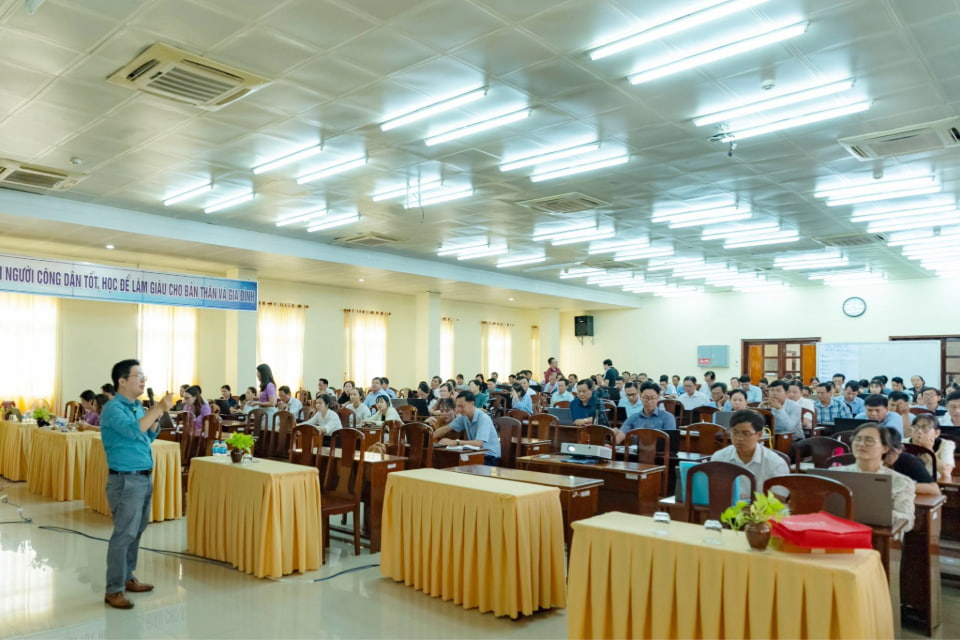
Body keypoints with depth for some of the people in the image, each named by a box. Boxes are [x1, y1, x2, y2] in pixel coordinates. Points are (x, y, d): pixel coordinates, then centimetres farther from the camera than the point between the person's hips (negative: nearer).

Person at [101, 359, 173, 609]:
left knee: (136, 532, 16)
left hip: (145, 477, 9)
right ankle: (114, 590, 5)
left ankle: (127, 577, 28)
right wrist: (158, 409, -31)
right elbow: (133, 430, -31)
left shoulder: (137, 406, 10)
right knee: (124, 535, -4)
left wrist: (157, 416, 1)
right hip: (126, 480, -8)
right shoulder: (113, 408, -15)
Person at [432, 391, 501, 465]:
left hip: (490, 457, -6)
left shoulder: (483, 418, -22)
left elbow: (479, 443, -33)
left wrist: (455, 442, -38)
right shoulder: (463, 416, 0)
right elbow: (447, 428, 10)